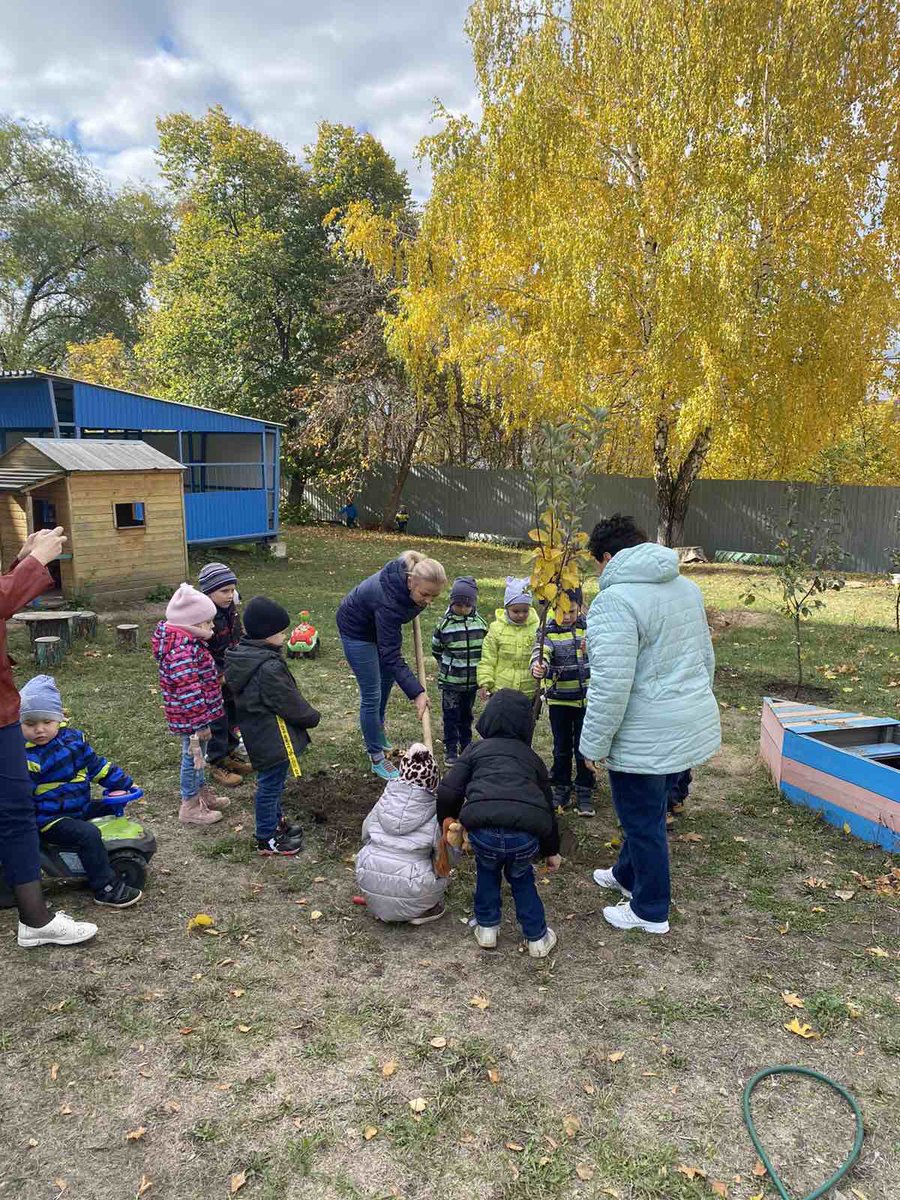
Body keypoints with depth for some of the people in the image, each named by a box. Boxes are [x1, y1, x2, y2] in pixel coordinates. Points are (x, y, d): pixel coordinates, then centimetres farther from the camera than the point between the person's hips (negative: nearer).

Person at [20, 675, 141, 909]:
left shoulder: (73, 738, 3)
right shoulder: (24, 757, -18)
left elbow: (95, 765, 14)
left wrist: (124, 784, 17)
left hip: (80, 807, 8)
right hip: (50, 819, -8)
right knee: (88, 835, -27)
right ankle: (106, 888, -19)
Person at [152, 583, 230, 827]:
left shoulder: (188, 642, 6)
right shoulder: (183, 652, -29)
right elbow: (188, 692, -28)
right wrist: (199, 723, -23)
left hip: (194, 715, 10)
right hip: (190, 718, -10)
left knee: (197, 754, 24)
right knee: (193, 755, 5)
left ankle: (202, 792, 42)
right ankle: (190, 807, 20)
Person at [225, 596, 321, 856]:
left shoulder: (242, 656, 3)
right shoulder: (269, 668, -29)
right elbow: (290, 703, -21)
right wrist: (312, 717, -2)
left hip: (258, 733, 10)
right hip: (273, 737, -10)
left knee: (271, 782, 24)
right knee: (271, 784, 4)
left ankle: (275, 822, 41)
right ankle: (267, 839, 18)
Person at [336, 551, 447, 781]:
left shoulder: (413, 575, -26)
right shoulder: (388, 601, -44)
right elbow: (391, 656, -41)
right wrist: (417, 693, -43)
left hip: (380, 622, 8)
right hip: (356, 628, -8)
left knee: (387, 678, 23)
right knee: (371, 694, -4)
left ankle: (377, 729, 47)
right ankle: (377, 758, 11)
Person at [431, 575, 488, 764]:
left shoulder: (480, 623, -1)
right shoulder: (444, 624, -9)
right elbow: (436, 649, 3)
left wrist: (477, 668, 7)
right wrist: (448, 665, 5)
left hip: (472, 680, 3)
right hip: (450, 680, -3)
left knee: (467, 715, 16)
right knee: (451, 716, 3)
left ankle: (466, 746, 30)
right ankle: (451, 750, 13)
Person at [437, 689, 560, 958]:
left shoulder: (477, 749, 22)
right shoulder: (531, 756, 29)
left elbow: (447, 792, 9)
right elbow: (547, 805, 36)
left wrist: (445, 824, 28)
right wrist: (551, 850, 49)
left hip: (484, 831, -1)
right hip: (526, 836, 2)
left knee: (487, 868, 33)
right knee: (521, 875, 33)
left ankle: (487, 928, 36)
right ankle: (537, 938, 36)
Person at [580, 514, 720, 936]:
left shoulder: (616, 600, -21)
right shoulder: (687, 588, 7)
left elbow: (611, 684, -25)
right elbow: (706, 657, 17)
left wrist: (594, 744, -15)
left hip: (645, 738, -9)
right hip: (692, 725, 9)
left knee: (643, 821, 9)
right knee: (647, 812, 25)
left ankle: (650, 911, 26)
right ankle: (628, 874, 45)